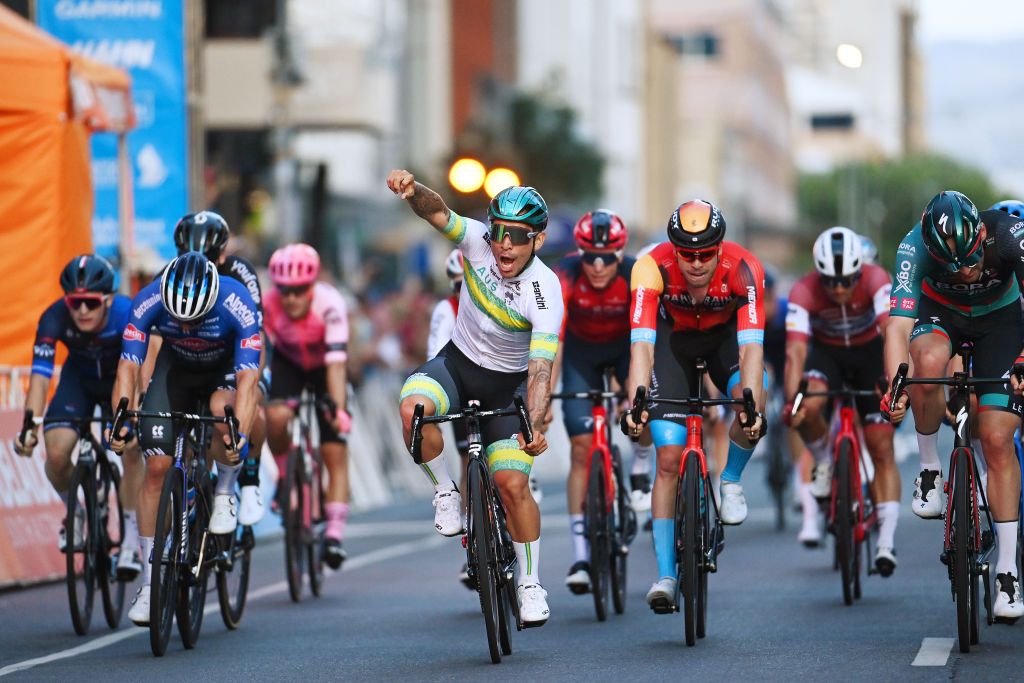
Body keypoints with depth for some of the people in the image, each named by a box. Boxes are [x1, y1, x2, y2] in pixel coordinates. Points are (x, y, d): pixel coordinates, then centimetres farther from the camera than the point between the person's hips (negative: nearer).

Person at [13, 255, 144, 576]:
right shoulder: (54, 318, -31)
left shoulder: (128, 314, -35)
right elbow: (39, 377, -35)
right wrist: (29, 426, -49)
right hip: (79, 378, 2)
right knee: (56, 454, -19)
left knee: (131, 450, -23)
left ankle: (131, 538, -8)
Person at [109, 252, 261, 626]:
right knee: (156, 466, -10)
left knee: (222, 410, -37)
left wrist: (240, 435, -53)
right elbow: (128, 367, -31)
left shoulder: (237, 305, -36)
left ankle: (225, 492, -7)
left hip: (226, 368, -2)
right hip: (176, 367, 2)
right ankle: (150, 578, -1)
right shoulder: (148, 301, -31)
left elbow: (247, 378, -41)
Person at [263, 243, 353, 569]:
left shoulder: (329, 304, -36)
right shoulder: (267, 306, -30)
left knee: (335, 453, -11)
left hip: (323, 366, -1)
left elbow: (336, 363, -43)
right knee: (276, 417, -30)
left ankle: (334, 533, -10)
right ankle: (286, 477, -2)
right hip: (287, 363, 1)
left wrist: (339, 409, -54)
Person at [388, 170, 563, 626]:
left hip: (507, 383, -2)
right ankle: (445, 492, -6)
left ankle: (530, 583, 7)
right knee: (414, 408, -32)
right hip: (457, 362, 2)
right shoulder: (478, 242, -18)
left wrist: (535, 425, -48)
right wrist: (413, 191, -57)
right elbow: (437, 213, -33)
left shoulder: (545, 292, -26)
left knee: (512, 483, -13)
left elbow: (541, 366, -33)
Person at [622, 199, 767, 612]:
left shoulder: (743, 270, -33)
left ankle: (731, 481, 0)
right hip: (673, 338, 0)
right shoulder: (653, 269, -34)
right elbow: (641, 345, -40)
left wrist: (751, 406, -55)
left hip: (725, 336, 0)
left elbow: (751, 346, -40)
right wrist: (635, 405, -54)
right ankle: (665, 575, -4)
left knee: (754, 410, -31)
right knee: (669, 458, -10)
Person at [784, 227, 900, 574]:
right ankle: (824, 466, -3)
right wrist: (792, 400, -52)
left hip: (869, 353, 0)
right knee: (806, 410, -32)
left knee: (882, 450, -9)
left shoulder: (876, 280, -30)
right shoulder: (804, 292, -29)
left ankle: (887, 540, -7)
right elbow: (795, 351, -36)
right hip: (827, 352, 0)